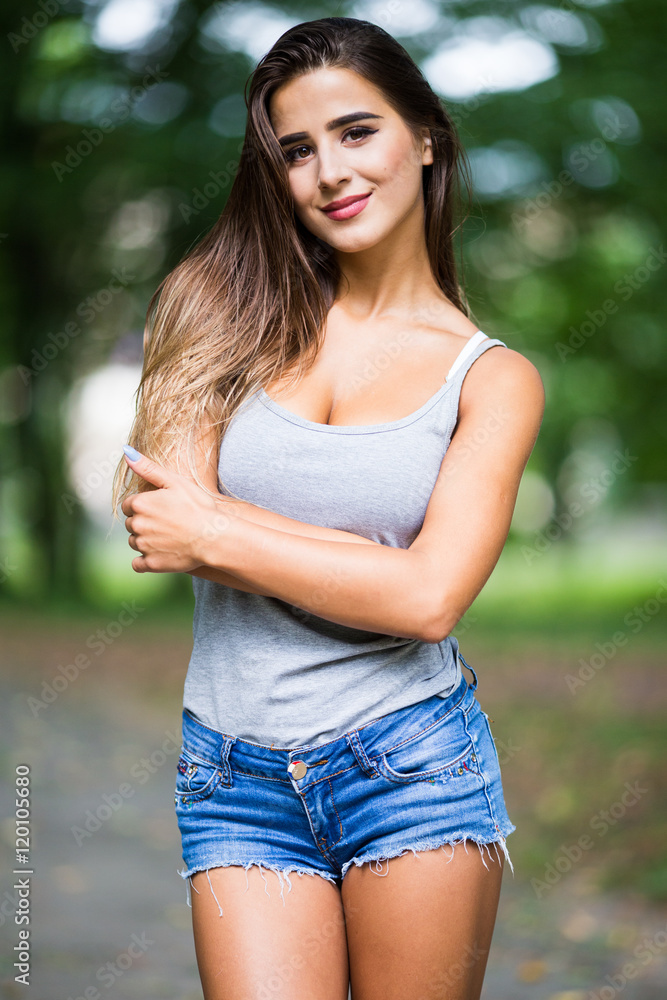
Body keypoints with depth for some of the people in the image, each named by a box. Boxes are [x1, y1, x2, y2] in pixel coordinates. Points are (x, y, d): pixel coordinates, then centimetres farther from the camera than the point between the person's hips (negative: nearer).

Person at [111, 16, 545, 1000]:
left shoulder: (493, 377, 1)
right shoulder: (232, 309, 5)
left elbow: (429, 598, -12)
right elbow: (165, 522, -6)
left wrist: (216, 534, -10)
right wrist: (373, 563, -13)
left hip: (411, 765, -1)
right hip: (236, 781, 1)